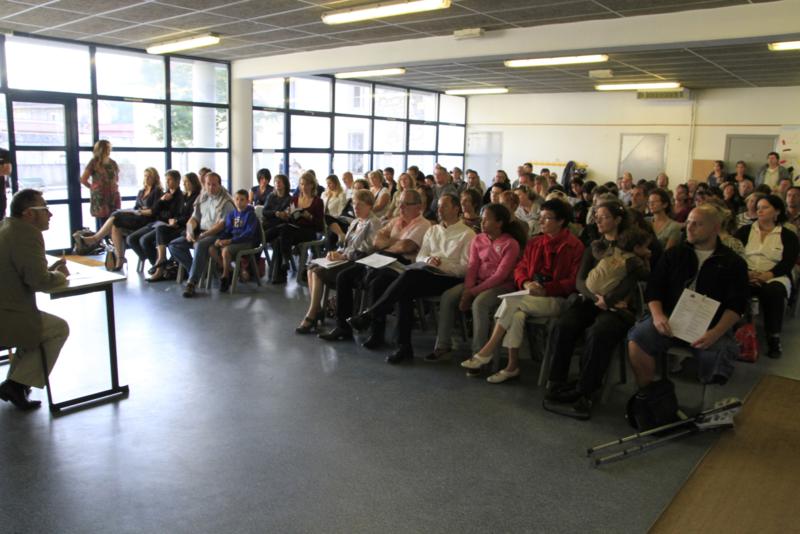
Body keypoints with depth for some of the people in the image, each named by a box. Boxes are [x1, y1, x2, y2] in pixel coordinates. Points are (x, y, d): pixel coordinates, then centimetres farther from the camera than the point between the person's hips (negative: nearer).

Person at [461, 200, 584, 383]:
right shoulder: (534, 243, 16)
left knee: (511, 301, -29)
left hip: (556, 299, -5)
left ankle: (487, 352, -23)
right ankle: (512, 366, -22)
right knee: (516, 315, -30)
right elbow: (520, 268, 16)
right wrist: (526, 283, -7)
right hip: (531, 296, 5)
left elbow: (574, 281, -8)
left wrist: (545, 289, -18)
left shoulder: (574, 246, -3)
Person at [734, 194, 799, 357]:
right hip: (746, 275, 1)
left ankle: (773, 337, -24)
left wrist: (766, 276, -19)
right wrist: (746, 272, -17)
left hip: (775, 277, -1)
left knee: (773, 292, -38)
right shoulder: (744, 231, 17)